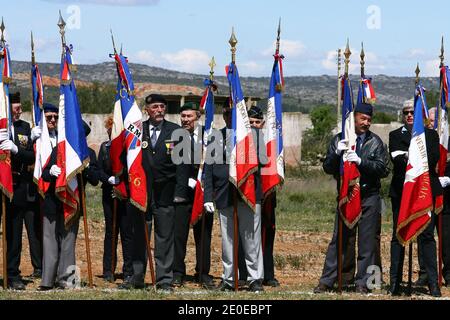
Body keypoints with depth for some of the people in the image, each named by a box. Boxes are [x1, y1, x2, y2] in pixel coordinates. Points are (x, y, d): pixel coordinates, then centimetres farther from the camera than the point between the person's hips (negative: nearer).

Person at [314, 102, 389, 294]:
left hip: (369, 198, 0)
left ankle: (362, 283, 6)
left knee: (367, 242, 0)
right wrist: (337, 154, -14)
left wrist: (361, 161, -18)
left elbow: (383, 169, -6)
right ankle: (327, 281, 3)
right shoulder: (339, 140, 8)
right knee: (338, 239, 0)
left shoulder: (375, 142, 5)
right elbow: (328, 168, 5)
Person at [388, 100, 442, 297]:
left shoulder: (431, 135, 15)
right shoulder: (395, 135, 14)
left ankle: (433, 283, -3)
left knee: (427, 236, -3)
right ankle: (395, 282, 2)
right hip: (401, 190, 0)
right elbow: (395, 158, -4)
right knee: (398, 236, 0)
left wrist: (409, 158, -10)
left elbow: (434, 157, -1)